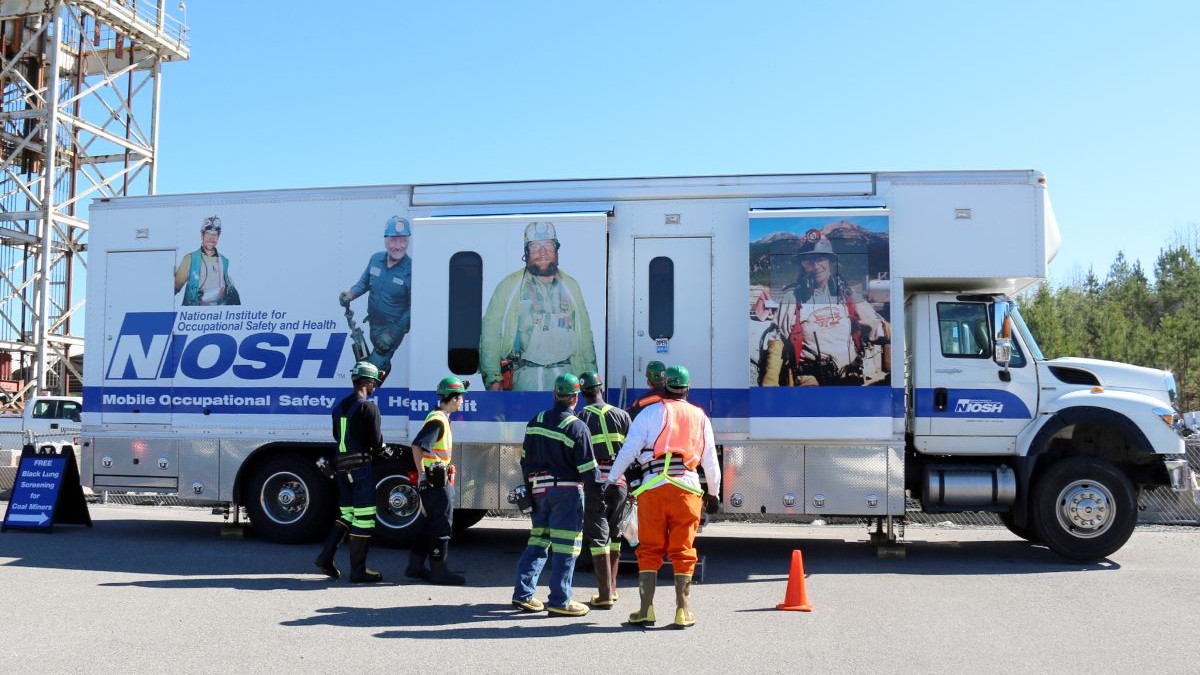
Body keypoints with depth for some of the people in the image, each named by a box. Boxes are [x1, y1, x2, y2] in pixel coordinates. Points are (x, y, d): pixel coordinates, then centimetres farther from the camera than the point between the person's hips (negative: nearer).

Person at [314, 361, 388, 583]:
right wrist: (378, 451, 11)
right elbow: (376, 441, -14)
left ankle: (326, 557, 10)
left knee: (347, 514, 18)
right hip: (361, 467, -8)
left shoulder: (339, 406, 13)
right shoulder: (368, 407, -11)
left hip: (341, 467, 8)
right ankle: (358, 570, 2)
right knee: (364, 517, -1)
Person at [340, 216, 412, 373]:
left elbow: (413, 308, -22)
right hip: (374, 324, 6)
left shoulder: (411, 270, -24)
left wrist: (393, 333, -26)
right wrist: (350, 294, -9)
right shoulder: (376, 259, -6)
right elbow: (364, 282, 11)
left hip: (394, 328, -6)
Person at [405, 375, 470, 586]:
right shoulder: (438, 420, -17)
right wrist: (423, 475, -25)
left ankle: (415, 566, 23)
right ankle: (439, 571, 2)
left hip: (440, 479, 10)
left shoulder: (442, 417, 14)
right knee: (442, 525, -4)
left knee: (432, 523, 16)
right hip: (437, 479, -10)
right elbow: (417, 446, -27)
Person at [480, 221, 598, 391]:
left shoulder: (570, 286, 15)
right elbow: (490, 334, 0)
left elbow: (584, 333, 16)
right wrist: (493, 379, -9)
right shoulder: (509, 286, 4)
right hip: (524, 377, -3)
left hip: (564, 375, 3)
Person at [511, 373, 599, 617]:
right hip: (567, 491, -6)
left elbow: (525, 459, 13)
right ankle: (559, 601, 2)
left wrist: (530, 488, 21)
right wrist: (593, 488, 3)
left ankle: (523, 594, 14)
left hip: (539, 491, 6)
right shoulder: (577, 428, -12)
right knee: (565, 546, -1)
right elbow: (588, 468, -11)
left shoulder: (535, 422, 7)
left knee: (537, 541, 14)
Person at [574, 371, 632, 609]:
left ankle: (605, 594, -4)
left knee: (598, 536, 0)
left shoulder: (581, 418, -1)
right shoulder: (622, 415, 8)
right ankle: (611, 587, 27)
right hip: (619, 482, 4)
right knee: (614, 534, 18)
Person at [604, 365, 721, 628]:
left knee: (649, 549, 6)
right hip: (687, 488, 2)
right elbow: (711, 461, 17)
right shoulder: (700, 417, 14)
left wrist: (611, 480, 5)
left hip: (654, 486, -1)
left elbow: (629, 449, -1)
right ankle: (682, 611, 8)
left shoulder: (651, 412, 6)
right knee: (682, 550, 7)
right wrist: (713, 493, 28)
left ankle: (646, 609, 5)